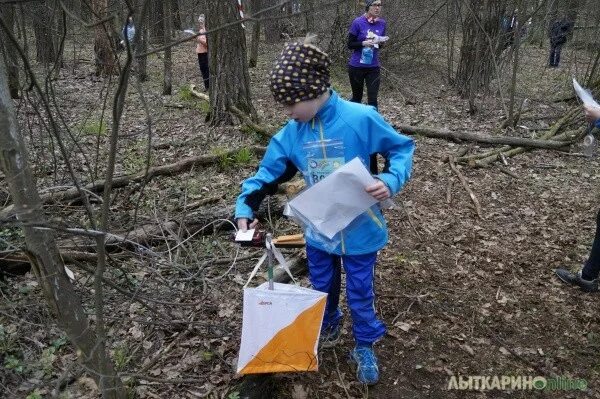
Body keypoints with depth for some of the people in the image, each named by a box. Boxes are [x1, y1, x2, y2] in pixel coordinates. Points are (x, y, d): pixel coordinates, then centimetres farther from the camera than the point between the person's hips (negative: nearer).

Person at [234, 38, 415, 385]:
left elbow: (403, 148, -10)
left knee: (361, 294, 15)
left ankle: (365, 347, 42)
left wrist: (391, 180, -28)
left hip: (359, 231, -4)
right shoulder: (292, 133, -7)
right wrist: (245, 207, -12)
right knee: (323, 289, 25)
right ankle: (329, 328, 55)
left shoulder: (361, 119, -21)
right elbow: (268, 172, 1)